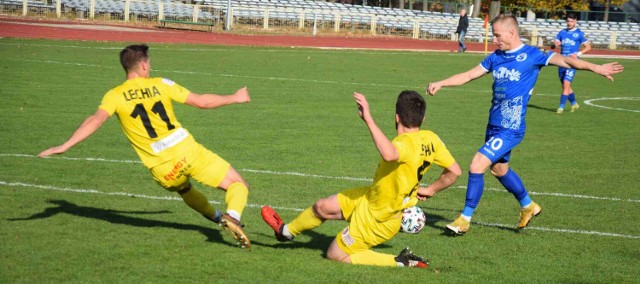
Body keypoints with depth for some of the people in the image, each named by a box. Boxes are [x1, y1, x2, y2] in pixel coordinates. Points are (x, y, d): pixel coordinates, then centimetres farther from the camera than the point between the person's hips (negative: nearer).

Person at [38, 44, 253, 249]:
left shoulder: (115, 96, 3)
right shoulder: (160, 84, 4)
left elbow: (96, 120, -14)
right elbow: (202, 101, 7)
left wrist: (65, 146, -17)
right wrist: (234, 98, 21)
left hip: (164, 170, 2)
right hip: (188, 151, -2)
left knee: (184, 189, 38)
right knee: (238, 185, 6)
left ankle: (217, 218, 42)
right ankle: (232, 216, -23)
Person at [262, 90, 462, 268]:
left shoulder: (407, 143, -34)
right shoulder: (430, 139, -9)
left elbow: (389, 154, -59)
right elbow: (454, 171, 1)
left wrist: (368, 118, -54)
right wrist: (429, 191, 13)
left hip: (376, 217, -9)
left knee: (336, 255, 8)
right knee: (322, 207, 16)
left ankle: (400, 262, 3)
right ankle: (287, 231, 45)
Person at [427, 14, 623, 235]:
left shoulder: (531, 55, -9)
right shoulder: (495, 57, 8)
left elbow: (564, 61, -18)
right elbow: (469, 76, 14)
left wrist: (595, 68, -29)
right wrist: (440, 84, 4)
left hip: (511, 129, -8)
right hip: (494, 124, 8)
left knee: (476, 166, -13)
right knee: (499, 169, 21)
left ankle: (465, 219, 0)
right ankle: (528, 206, 43)